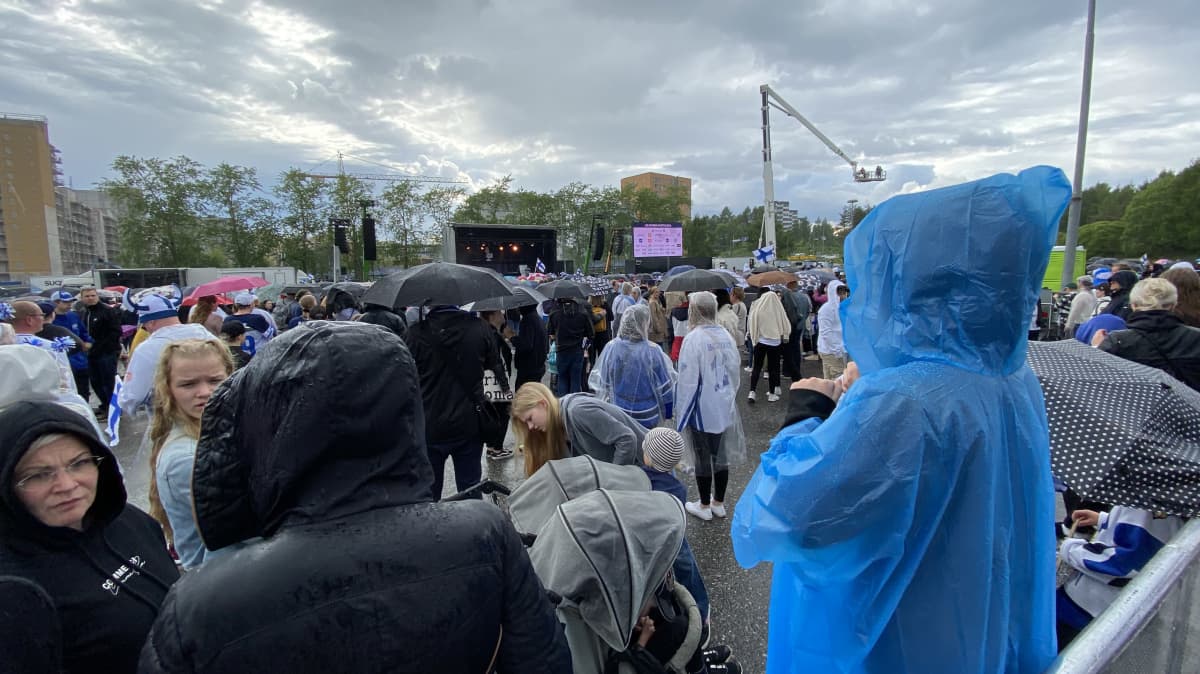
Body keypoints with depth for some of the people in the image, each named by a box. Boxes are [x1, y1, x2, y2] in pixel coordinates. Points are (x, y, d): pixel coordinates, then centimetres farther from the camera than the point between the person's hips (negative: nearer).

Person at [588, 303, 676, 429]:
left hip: (617, 415, 2)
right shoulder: (653, 351, -19)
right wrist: (667, 412, 7)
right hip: (647, 418, -2)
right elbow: (665, 388, -9)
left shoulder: (611, 348, -13)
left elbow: (600, 383, -2)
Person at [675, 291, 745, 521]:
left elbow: (688, 381, -17)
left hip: (701, 410, -5)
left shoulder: (693, 338, -19)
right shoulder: (726, 336, -2)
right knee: (721, 455, 16)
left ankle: (704, 506, 23)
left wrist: (682, 414, -8)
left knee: (703, 458, 9)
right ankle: (719, 503, 31)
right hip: (725, 409, 6)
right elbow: (736, 373, 6)